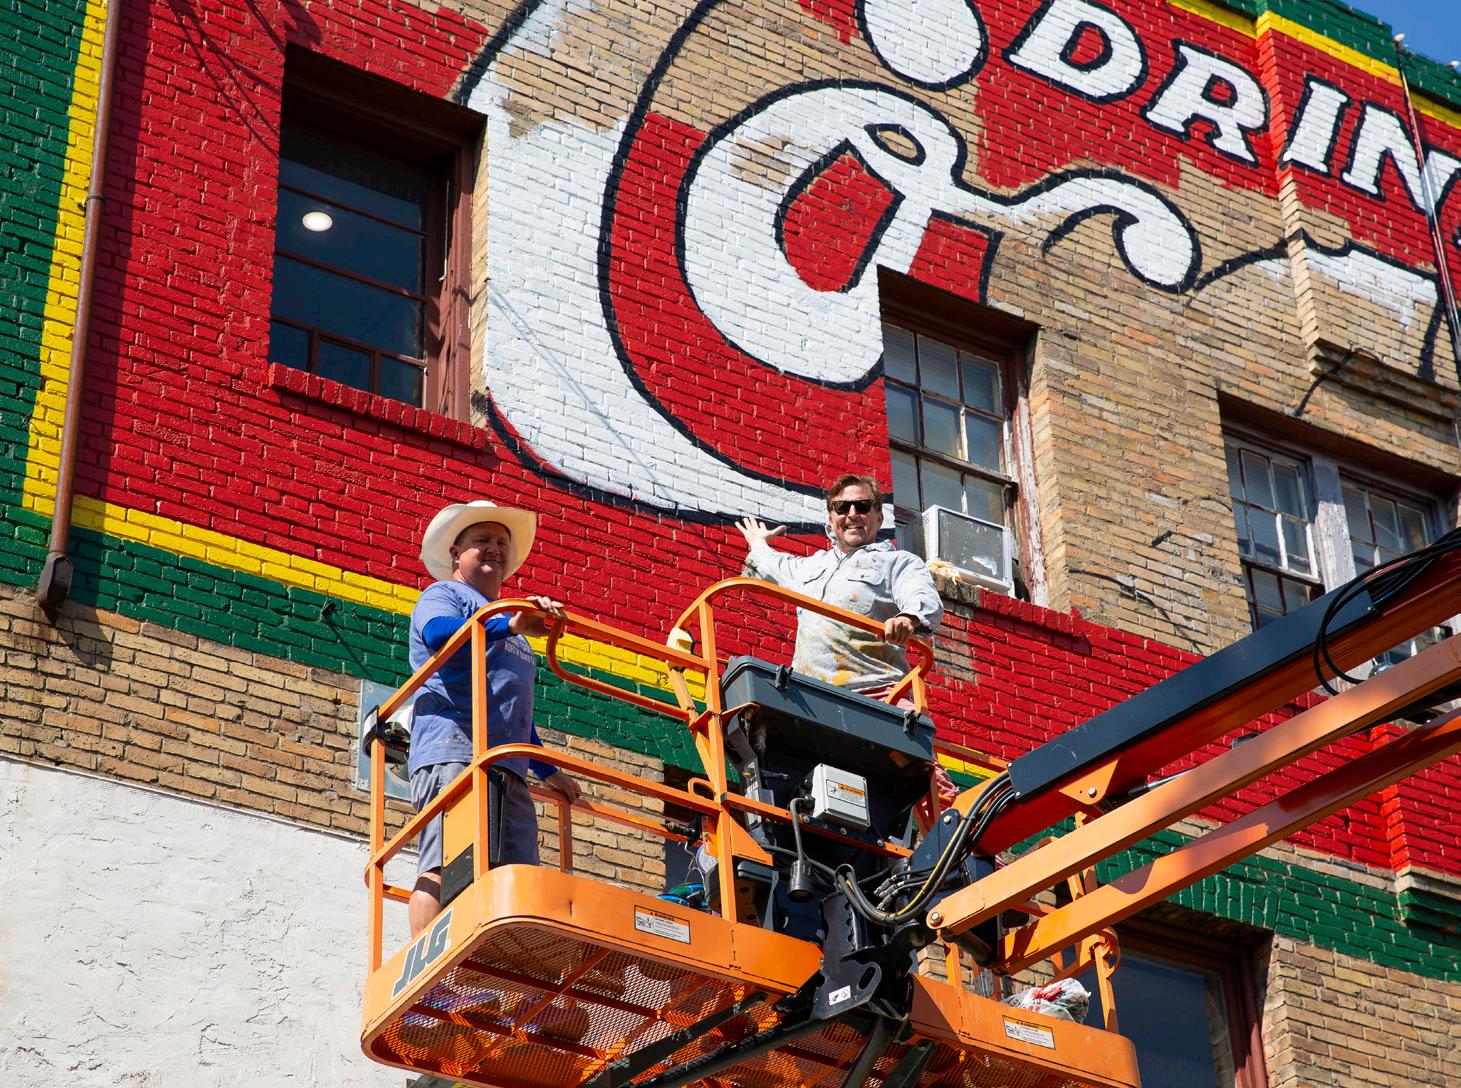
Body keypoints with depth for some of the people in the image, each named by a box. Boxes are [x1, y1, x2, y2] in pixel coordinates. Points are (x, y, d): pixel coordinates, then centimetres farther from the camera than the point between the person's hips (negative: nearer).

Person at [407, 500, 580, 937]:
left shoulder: (513, 637, 37)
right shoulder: (443, 594, 13)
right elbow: (437, 632, -12)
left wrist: (548, 770, 32)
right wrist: (510, 625, -23)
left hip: (509, 768, 8)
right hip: (453, 751, -8)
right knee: (446, 867, -22)